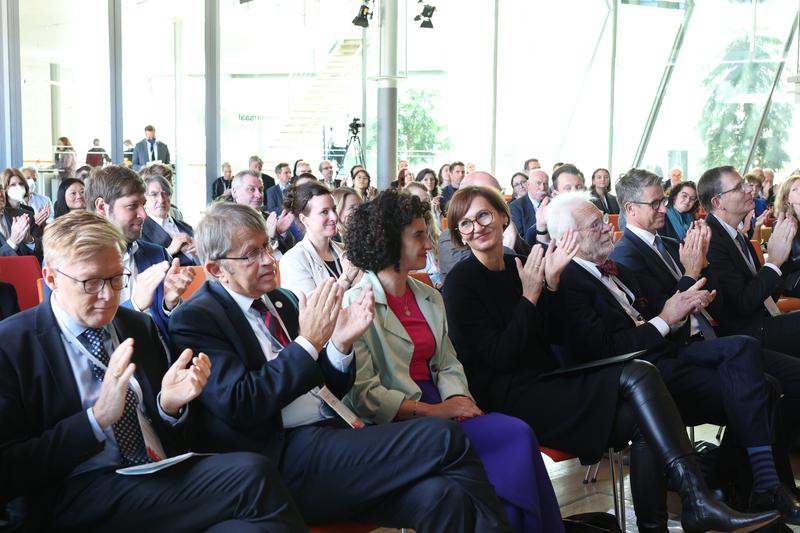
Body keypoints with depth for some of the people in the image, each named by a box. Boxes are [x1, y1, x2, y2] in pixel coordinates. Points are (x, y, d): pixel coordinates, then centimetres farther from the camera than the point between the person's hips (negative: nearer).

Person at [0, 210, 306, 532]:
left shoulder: (141, 327, 16)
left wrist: (171, 404, -2)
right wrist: (97, 418, -16)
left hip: (165, 475, 6)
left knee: (248, 468, -30)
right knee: (252, 477, -29)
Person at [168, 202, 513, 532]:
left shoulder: (281, 300, 18)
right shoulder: (195, 319, -2)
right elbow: (241, 406, -15)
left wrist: (340, 343, -1)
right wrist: (308, 342, -15)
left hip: (331, 433, 6)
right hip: (285, 458, -6)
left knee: (440, 495, -23)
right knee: (444, 439, -20)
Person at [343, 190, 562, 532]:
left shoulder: (430, 298, 17)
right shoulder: (357, 305, -7)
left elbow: (448, 365, 15)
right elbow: (363, 392, -13)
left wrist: (458, 399, -7)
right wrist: (430, 410, -17)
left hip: (437, 406, 7)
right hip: (394, 422, -7)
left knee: (519, 435, -20)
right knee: (516, 436, -22)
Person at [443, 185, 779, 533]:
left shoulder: (517, 266, 12)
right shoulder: (460, 282, -6)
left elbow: (555, 335, 10)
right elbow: (499, 358, -13)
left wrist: (552, 282, -4)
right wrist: (529, 296, -16)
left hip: (545, 380, 7)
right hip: (508, 397, -6)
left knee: (641, 396, -19)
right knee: (636, 377, -22)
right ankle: (696, 500, -25)